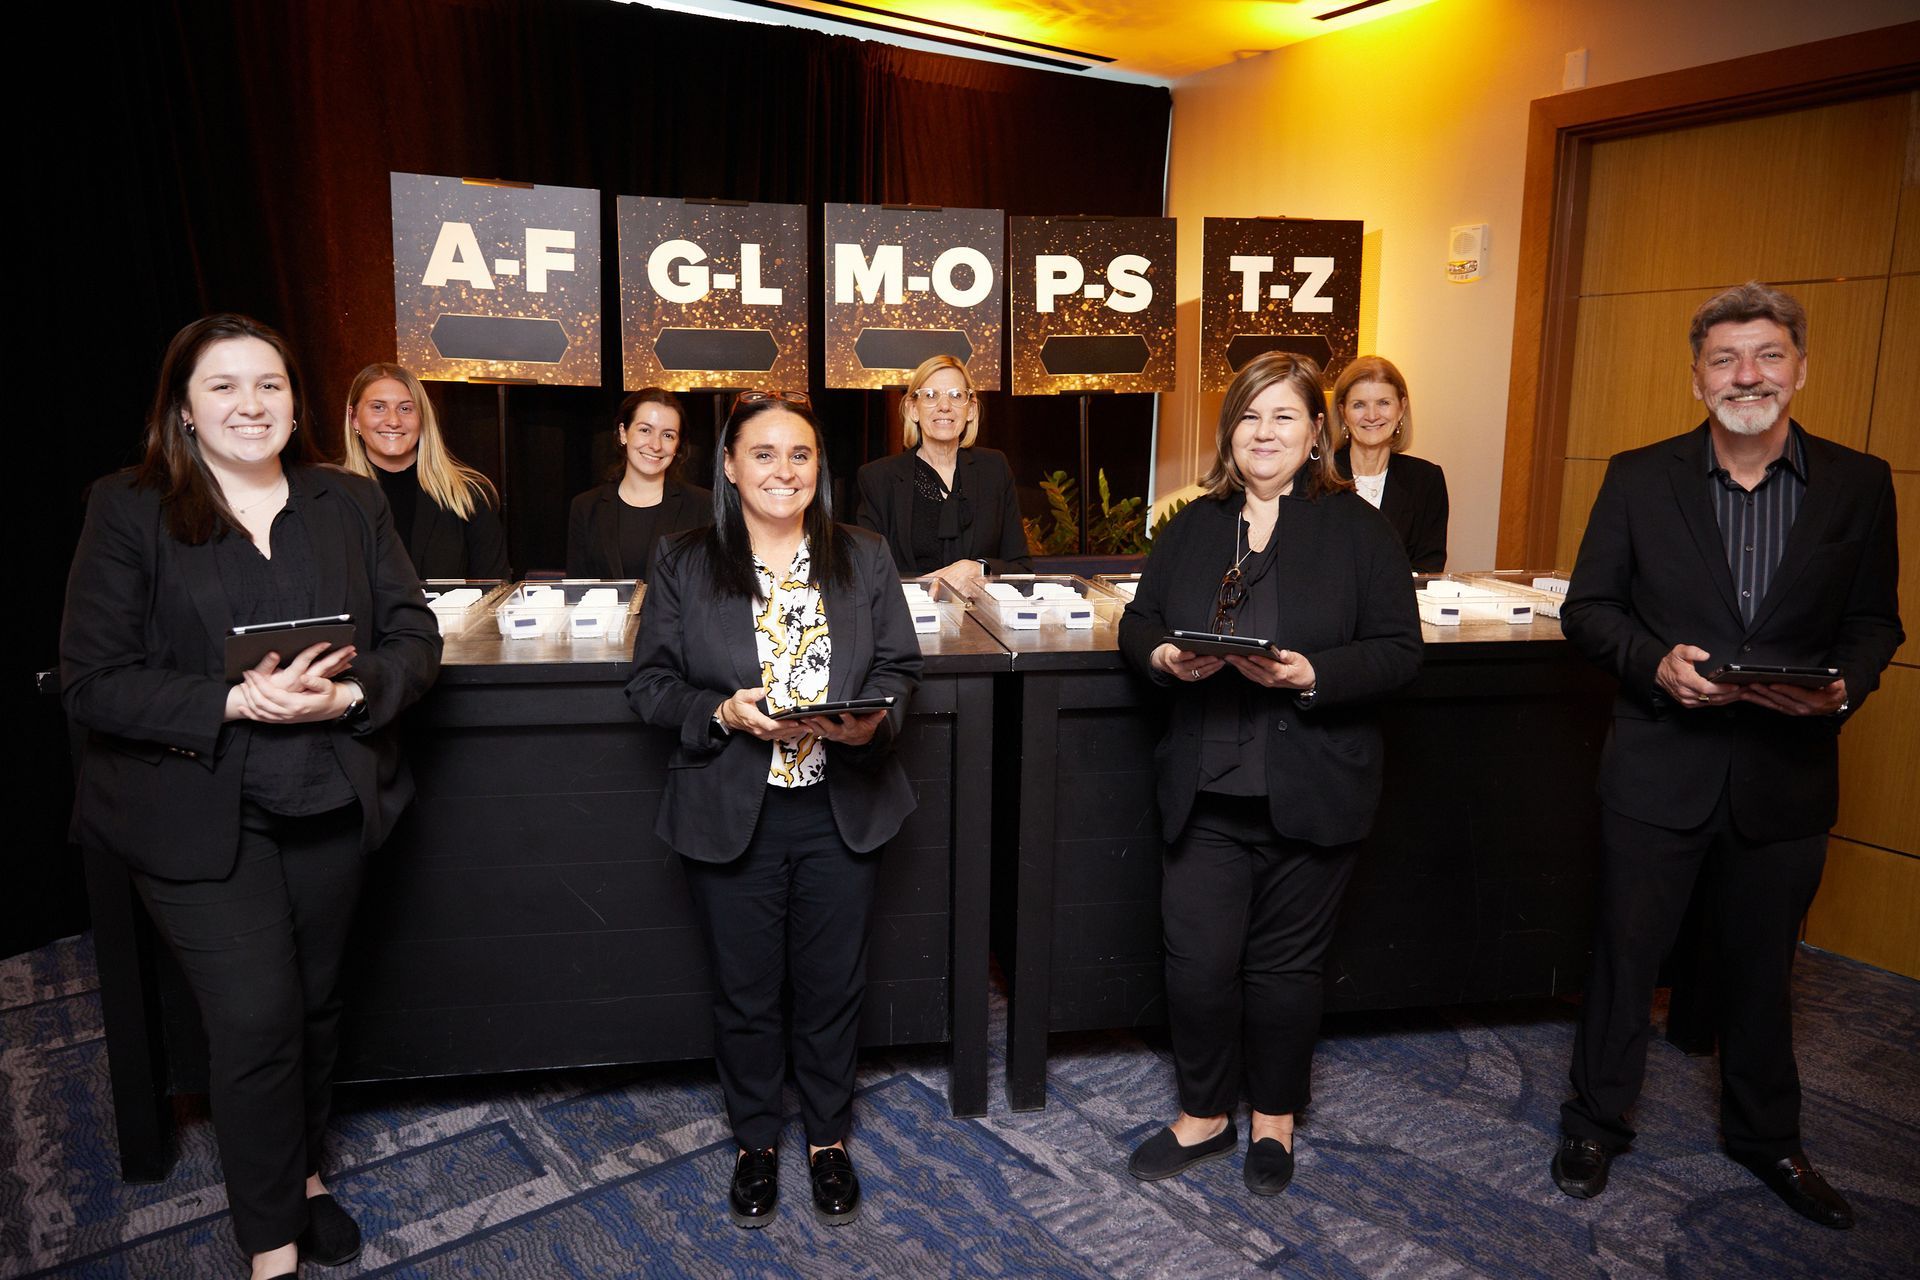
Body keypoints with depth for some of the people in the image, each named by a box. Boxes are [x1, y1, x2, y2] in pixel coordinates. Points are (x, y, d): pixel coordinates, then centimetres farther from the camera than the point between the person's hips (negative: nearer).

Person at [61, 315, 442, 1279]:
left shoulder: (350, 503, 4)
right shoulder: (128, 510, -5)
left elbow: (414, 635, 2)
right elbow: (93, 683, -9)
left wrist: (351, 693, -18)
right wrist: (234, 702, -22)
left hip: (330, 803, 3)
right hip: (198, 815, -3)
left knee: (314, 1001, 16)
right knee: (255, 1018, -2)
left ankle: (299, 1170, 41)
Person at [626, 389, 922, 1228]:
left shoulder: (864, 559, 3)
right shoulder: (683, 566, -1)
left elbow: (900, 667, 4)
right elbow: (650, 683, -1)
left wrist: (871, 719, -17)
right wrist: (722, 712, -19)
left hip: (842, 812, 1)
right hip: (731, 814, -1)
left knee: (832, 984, 14)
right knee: (744, 990, 13)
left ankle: (828, 1137, 36)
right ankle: (755, 1142, 36)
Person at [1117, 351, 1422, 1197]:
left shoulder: (1356, 529, -2)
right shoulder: (1191, 529, 9)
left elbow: (1398, 650, -6)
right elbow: (1137, 622, 11)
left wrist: (1312, 675, -22)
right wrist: (1164, 656, -12)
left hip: (1310, 794, -2)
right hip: (1205, 792, 3)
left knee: (1284, 964, 12)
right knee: (1196, 961, 5)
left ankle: (1275, 1118, 35)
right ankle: (1204, 1114, 29)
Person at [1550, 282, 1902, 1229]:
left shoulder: (1858, 485, 1)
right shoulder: (1639, 478, -3)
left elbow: (1875, 622, 5)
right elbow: (1587, 610, -1)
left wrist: (1844, 684, -16)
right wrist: (1655, 661, -19)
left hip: (1788, 771, 2)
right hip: (1659, 767, -1)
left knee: (1761, 966, 19)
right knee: (1626, 954, 11)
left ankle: (1764, 1135, 41)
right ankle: (1596, 1123, 30)